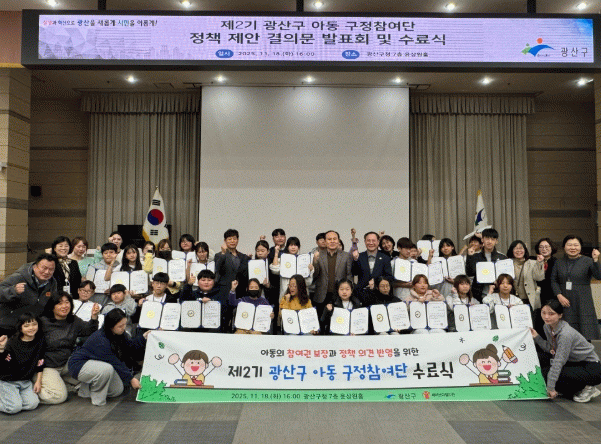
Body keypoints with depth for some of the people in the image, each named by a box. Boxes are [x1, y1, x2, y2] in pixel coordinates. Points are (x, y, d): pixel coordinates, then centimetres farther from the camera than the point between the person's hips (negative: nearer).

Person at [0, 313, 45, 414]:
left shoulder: (40, 342, -1)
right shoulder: (12, 343, -14)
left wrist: (38, 381, 2)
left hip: (26, 381, 4)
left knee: (32, 404, -12)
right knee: (14, 407, -20)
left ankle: (16, 396, 14)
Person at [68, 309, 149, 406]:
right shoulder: (100, 340, -33)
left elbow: (129, 348, 4)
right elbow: (115, 363, -27)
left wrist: (143, 338, -9)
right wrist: (131, 379, -21)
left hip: (95, 363, 9)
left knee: (117, 390, 2)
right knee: (107, 369, -37)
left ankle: (86, 389, 21)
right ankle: (97, 397, -11)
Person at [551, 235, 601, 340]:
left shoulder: (587, 261, 0)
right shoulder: (559, 262, 11)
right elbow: (553, 280, 8)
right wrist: (559, 295, -5)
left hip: (583, 303, -2)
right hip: (565, 303, 3)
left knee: (585, 337, -3)